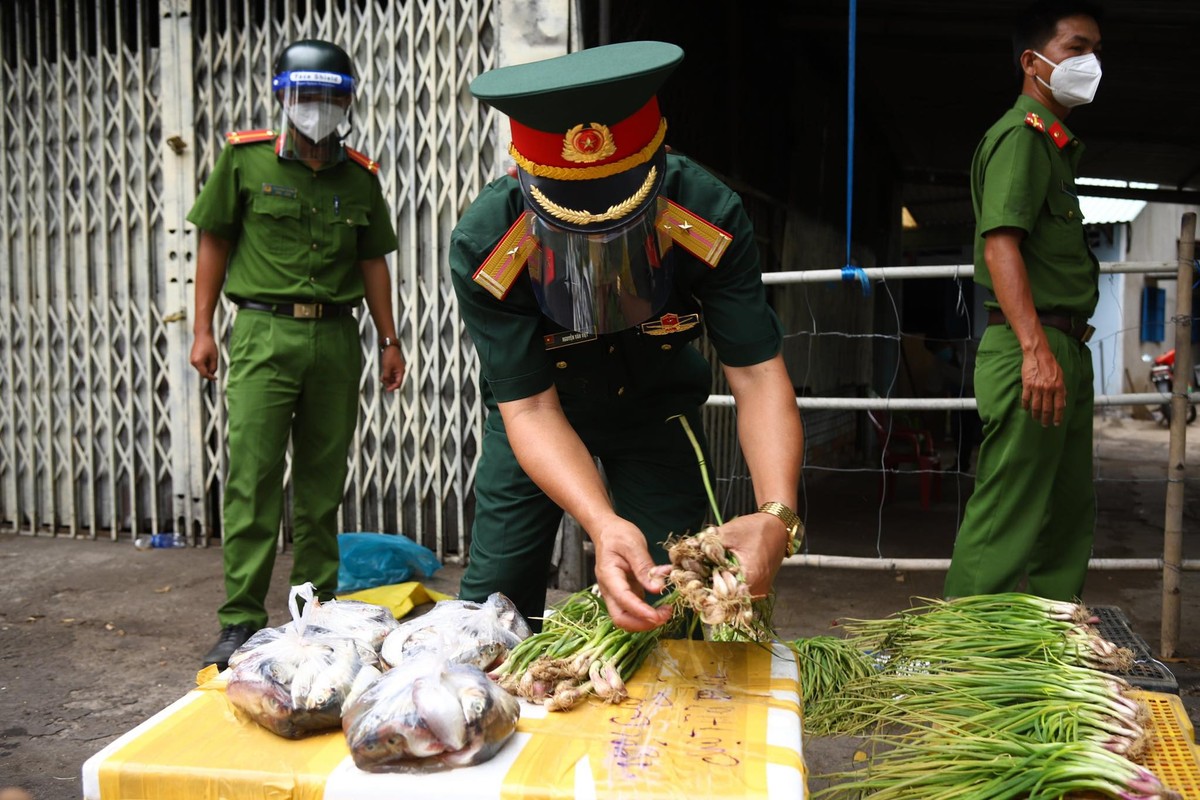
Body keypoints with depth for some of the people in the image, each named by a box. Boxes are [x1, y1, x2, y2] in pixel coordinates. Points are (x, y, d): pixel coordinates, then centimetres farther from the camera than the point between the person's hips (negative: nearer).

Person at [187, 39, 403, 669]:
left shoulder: (360, 178, 12)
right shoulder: (246, 159, 4)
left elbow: (373, 260, 15)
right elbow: (214, 242, 6)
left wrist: (389, 340, 10)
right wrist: (203, 328, 0)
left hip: (336, 338, 3)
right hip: (265, 333, -2)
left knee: (323, 482, 7)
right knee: (253, 478, -7)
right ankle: (241, 622, 1)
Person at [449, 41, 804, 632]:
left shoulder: (709, 217, -31)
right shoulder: (483, 249, -33)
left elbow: (757, 374, -29)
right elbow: (530, 409, -32)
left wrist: (777, 515, -45)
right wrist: (603, 525, -49)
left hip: (656, 409, 1)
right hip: (539, 414, 0)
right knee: (494, 595, 0)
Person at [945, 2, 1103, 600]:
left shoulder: (1055, 142, 23)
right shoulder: (1020, 134, -8)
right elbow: (1000, 241, -22)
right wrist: (1036, 348, -31)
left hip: (1066, 351, 11)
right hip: (1034, 346, -11)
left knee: (1069, 516, 16)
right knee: (1007, 523, -9)